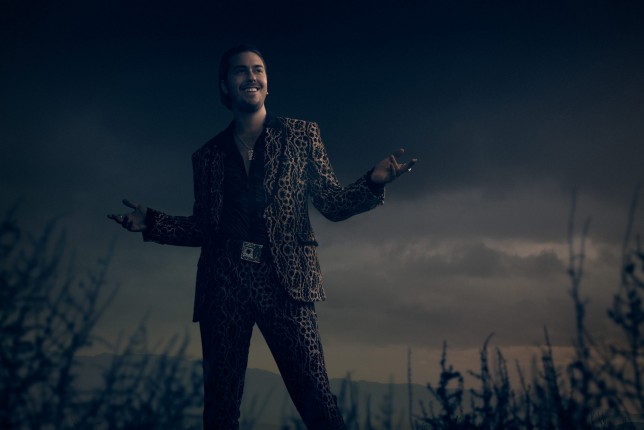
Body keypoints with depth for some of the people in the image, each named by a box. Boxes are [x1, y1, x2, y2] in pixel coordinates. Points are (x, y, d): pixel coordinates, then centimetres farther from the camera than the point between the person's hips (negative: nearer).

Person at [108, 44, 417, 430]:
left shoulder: (302, 134, 12)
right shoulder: (208, 155, 16)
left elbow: (332, 203, 7)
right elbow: (203, 228, 18)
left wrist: (373, 182, -10)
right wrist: (151, 222, 6)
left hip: (283, 282, -2)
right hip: (224, 283, 2)